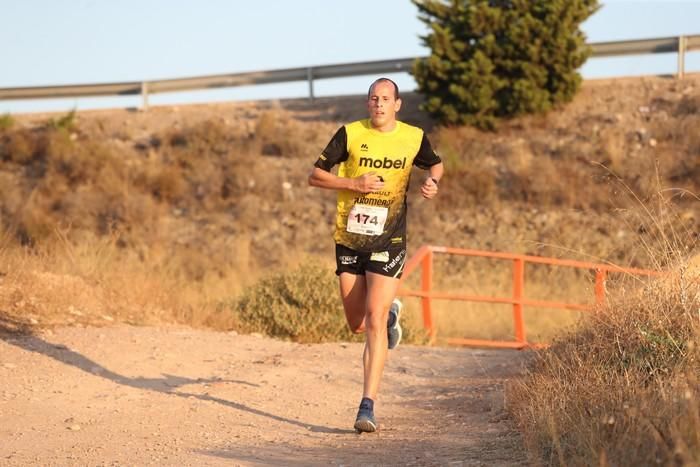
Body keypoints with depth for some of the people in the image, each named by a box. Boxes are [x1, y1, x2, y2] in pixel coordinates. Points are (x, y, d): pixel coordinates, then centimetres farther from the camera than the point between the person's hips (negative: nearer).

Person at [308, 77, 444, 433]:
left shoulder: (413, 138, 1)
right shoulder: (350, 134, -4)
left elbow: (435, 164, 21)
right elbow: (314, 176, -2)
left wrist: (433, 182, -2)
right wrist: (356, 183, -16)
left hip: (388, 243, -2)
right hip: (349, 241, 2)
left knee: (374, 322, -14)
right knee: (357, 325, 10)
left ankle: (368, 406, -13)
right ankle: (391, 312, 47)